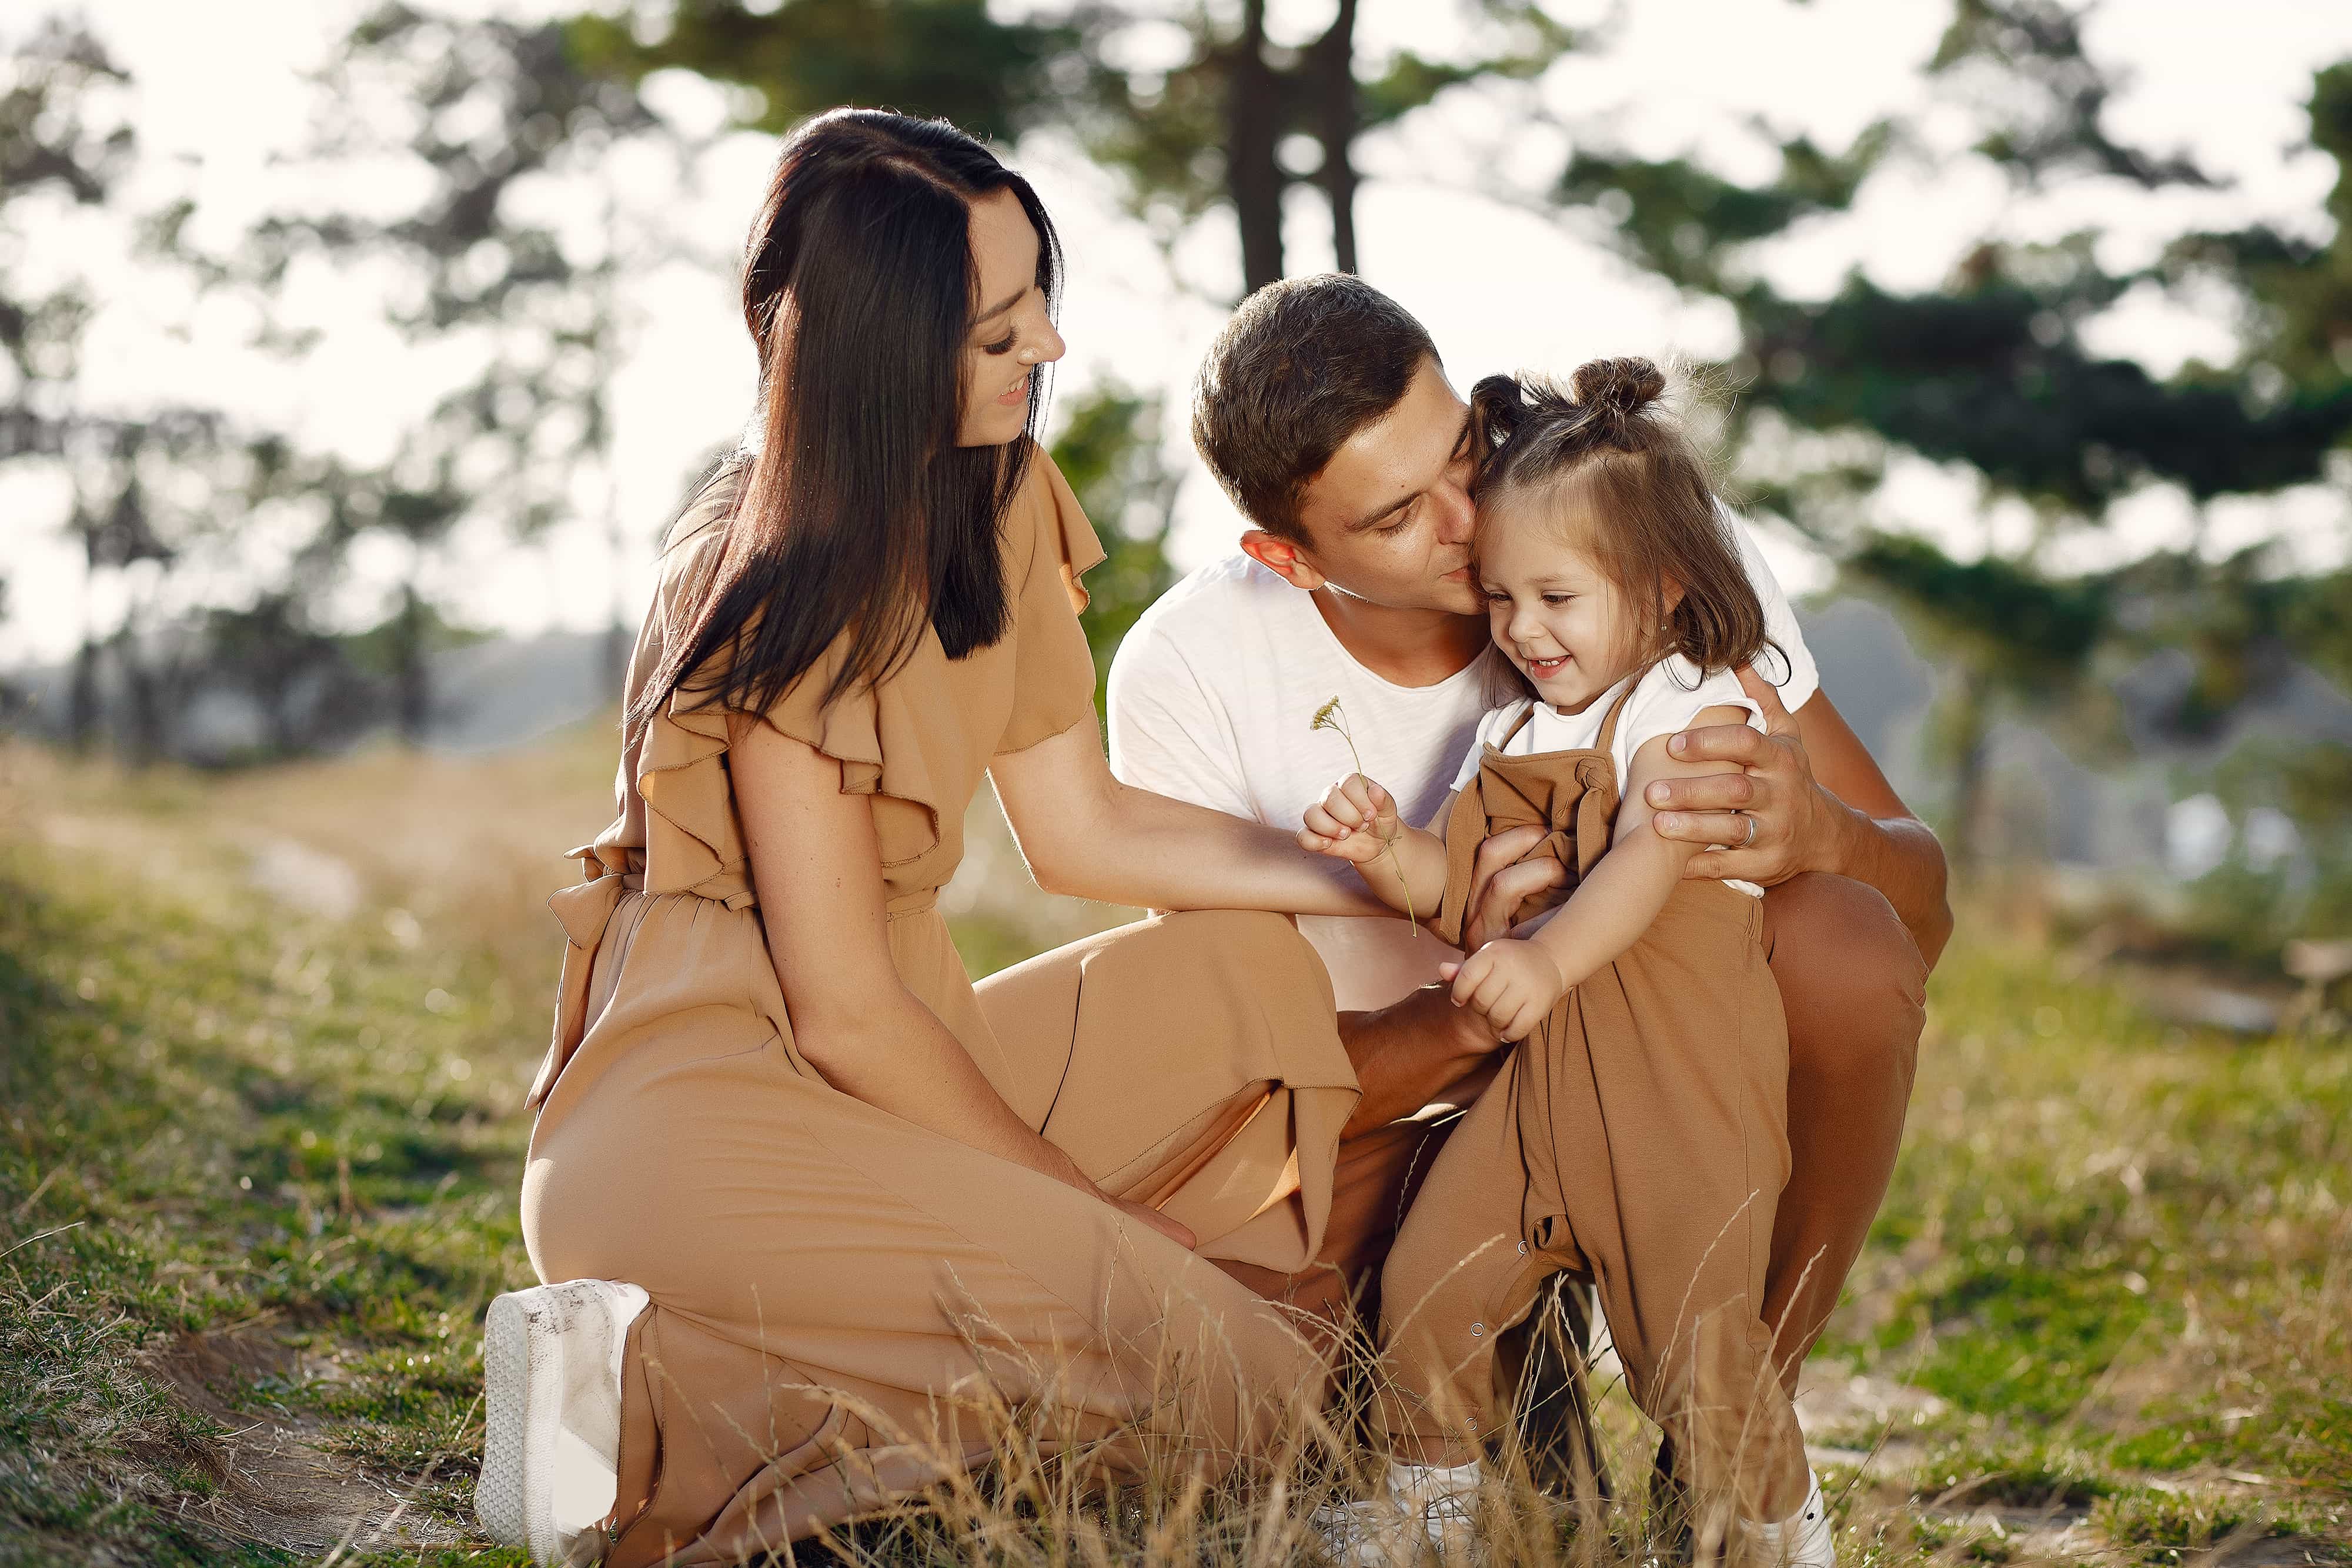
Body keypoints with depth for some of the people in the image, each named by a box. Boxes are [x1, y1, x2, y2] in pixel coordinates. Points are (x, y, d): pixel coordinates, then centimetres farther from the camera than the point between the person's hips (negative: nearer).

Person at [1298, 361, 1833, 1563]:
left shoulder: (1693, 711, -8)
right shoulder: (1513, 732, 16)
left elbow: (1649, 855, -25)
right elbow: (1451, 880, 14)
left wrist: (1548, 960, -41)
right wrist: (1384, 848, -9)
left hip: (1684, 1087, -7)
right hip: (1539, 1078, 7)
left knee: (1694, 1336, -8)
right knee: (1426, 1285, 0)